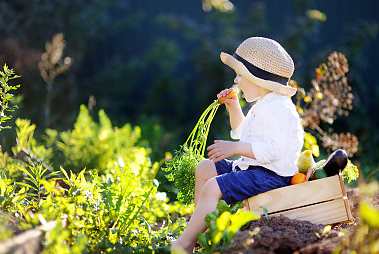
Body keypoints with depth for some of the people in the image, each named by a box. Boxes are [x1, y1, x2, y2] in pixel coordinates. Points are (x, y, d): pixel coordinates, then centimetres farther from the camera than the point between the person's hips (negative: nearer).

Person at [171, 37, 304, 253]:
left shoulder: (277, 108, -19)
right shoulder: (263, 105, 16)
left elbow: (273, 148, -30)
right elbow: (242, 133, 33)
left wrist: (236, 148, -28)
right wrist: (234, 108, 17)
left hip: (271, 174, -12)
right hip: (253, 167, 12)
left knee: (212, 187, -25)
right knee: (205, 168, 16)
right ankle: (198, 226, 17)